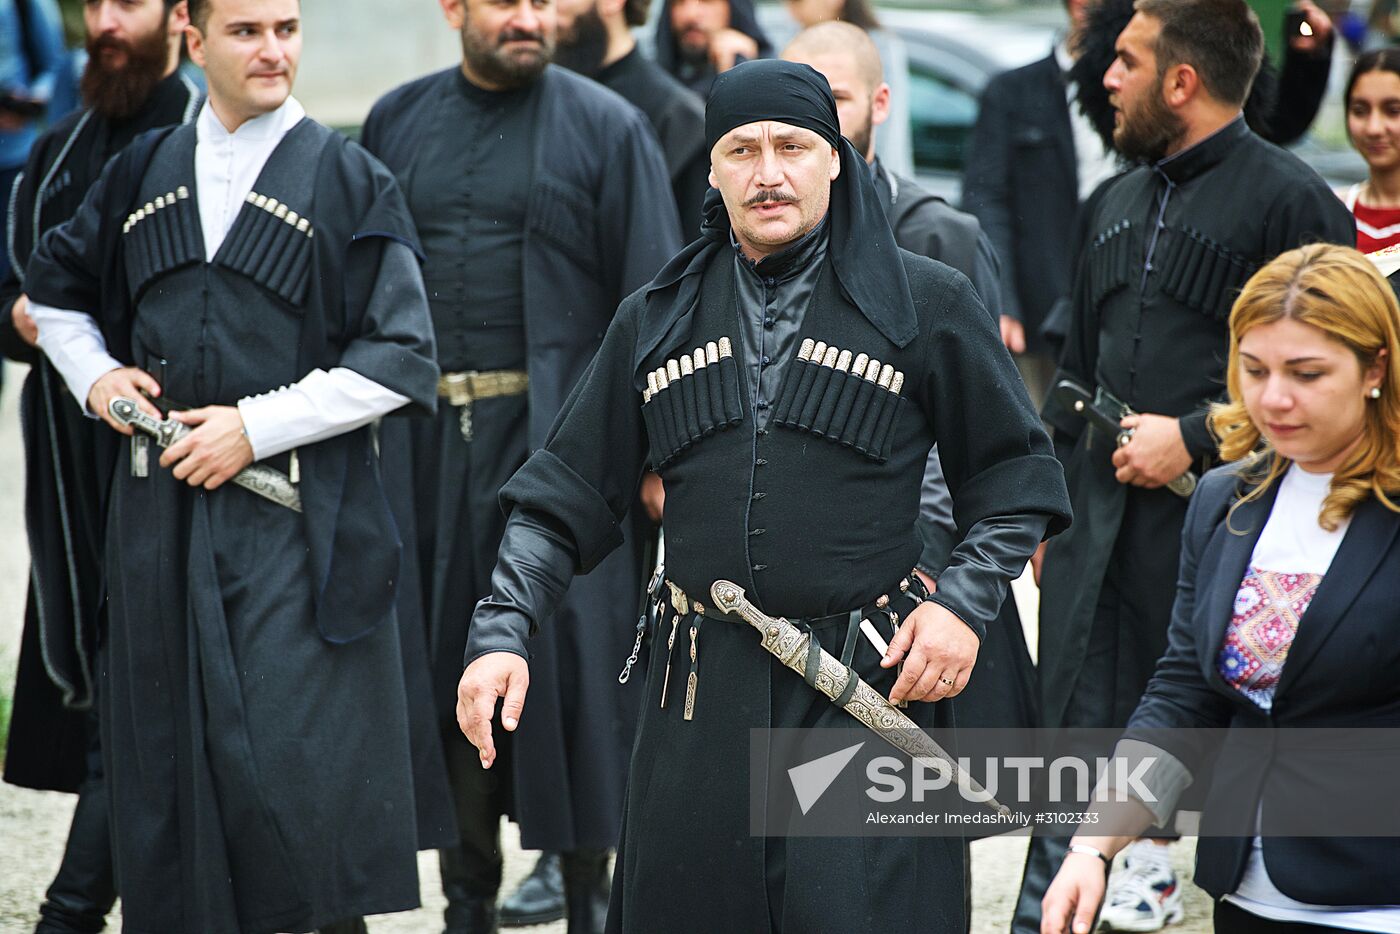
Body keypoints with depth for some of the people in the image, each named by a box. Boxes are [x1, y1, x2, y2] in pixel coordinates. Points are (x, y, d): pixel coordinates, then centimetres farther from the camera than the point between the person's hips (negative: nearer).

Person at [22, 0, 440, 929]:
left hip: (297, 523, -4)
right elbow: (54, 290, 26)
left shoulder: (349, 180, -1)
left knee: (297, 752, -10)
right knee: (168, 743, 7)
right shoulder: (141, 173, 11)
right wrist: (93, 373, 7)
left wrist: (257, 426, -11)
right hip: (162, 512, 4)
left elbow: (400, 361, -6)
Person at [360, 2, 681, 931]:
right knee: (447, 664, 7)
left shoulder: (606, 127, -1)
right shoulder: (397, 123, 10)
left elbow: (650, 298, -4)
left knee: (570, 657, -3)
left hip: (560, 433, -3)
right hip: (426, 439, 4)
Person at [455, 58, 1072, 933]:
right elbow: (569, 492, 11)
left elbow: (1018, 472, 6)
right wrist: (501, 634, -1)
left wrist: (966, 603, -7)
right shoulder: (659, 317, 10)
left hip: (868, 690, -3)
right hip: (701, 699, 3)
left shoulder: (924, 302, 2)